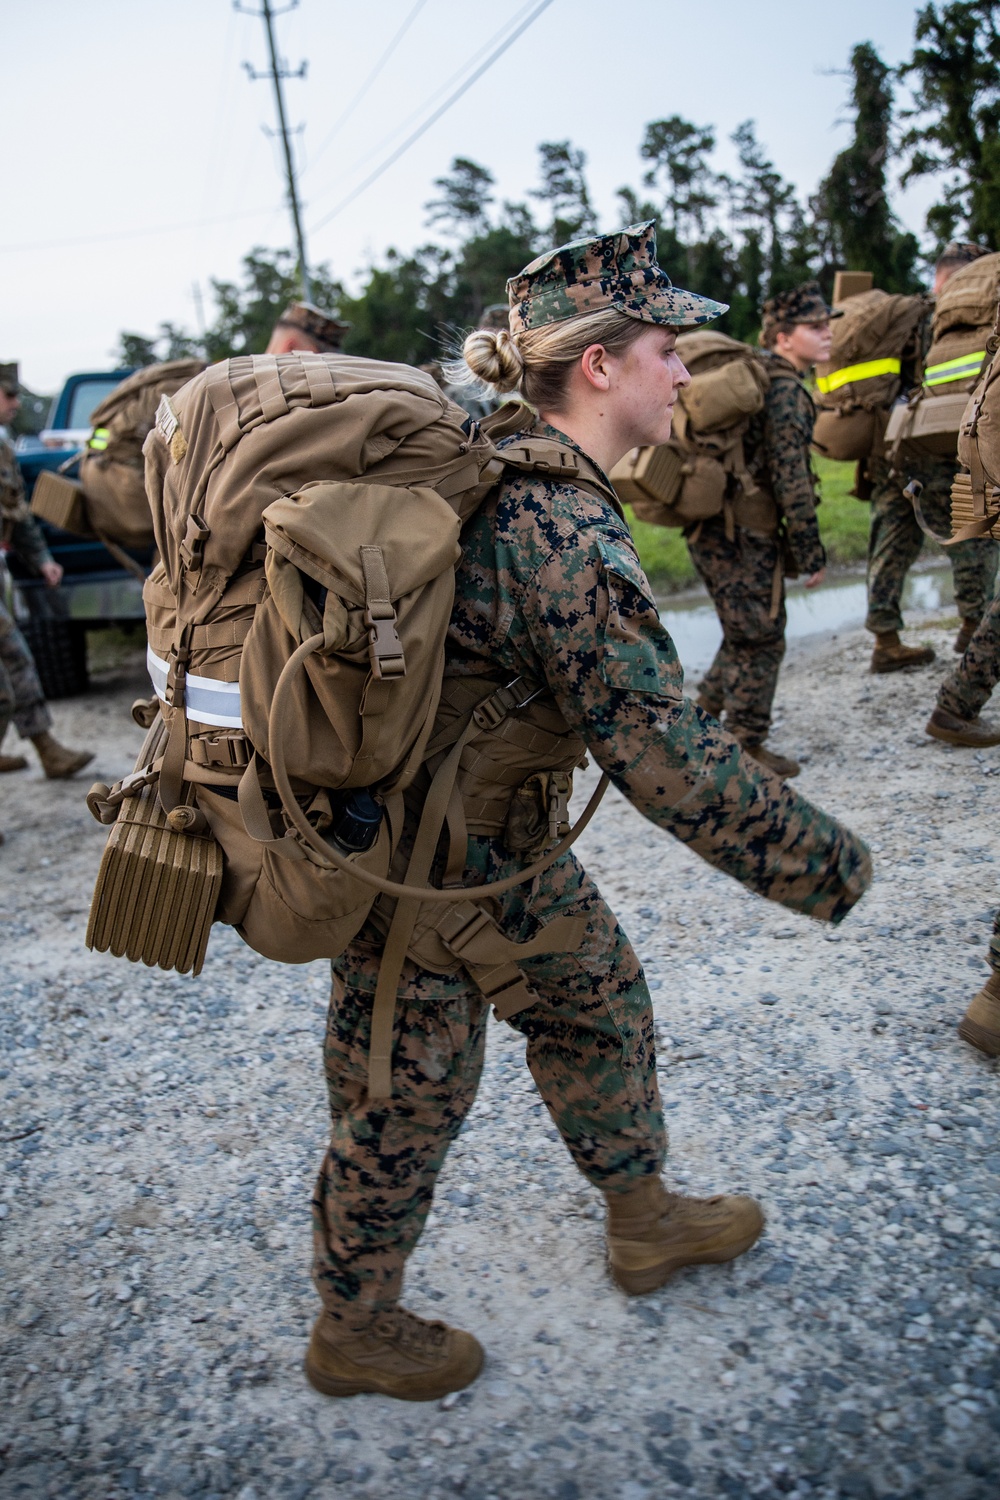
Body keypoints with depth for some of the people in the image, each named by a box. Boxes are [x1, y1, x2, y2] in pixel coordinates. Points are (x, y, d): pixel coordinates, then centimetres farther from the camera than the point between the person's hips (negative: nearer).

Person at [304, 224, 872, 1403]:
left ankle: (643, 1218, 44)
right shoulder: (562, 531, -30)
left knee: (597, 996, 21)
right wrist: (826, 868, -18)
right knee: (410, 1096, 10)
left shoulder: (494, 460, 1)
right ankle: (351, 1333, 36)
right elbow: (665, 759, -29)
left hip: (495, 827, 9)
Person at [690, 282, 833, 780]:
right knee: (761, 637, 0)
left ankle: (706, 717, 29)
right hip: (742, 536, -10)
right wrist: (811, 553, -13)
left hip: (713, 530, 10)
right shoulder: (785, 391, -15)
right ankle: (745, 745, 9)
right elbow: (791, 481, -19)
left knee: (744, 634, 21)